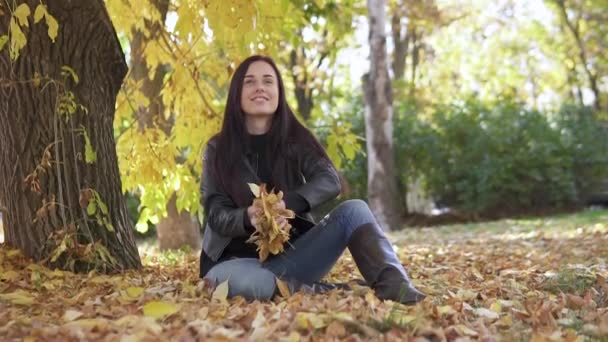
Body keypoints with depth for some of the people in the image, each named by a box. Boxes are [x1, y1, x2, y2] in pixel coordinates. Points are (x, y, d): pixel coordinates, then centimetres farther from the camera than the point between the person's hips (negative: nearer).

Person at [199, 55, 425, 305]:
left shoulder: (294, 139, 5)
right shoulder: (218, 149, 1)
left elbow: (329, 180, -12)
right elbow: (216, 214, -8)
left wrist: (286, 203, -32)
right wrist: (248, 218, -32)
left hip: (292, 255, 3)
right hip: (240, 261, -2)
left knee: (354, 210, -18)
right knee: (244, 282, -40)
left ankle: (394, 288, -33)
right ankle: (324, 292, -25)